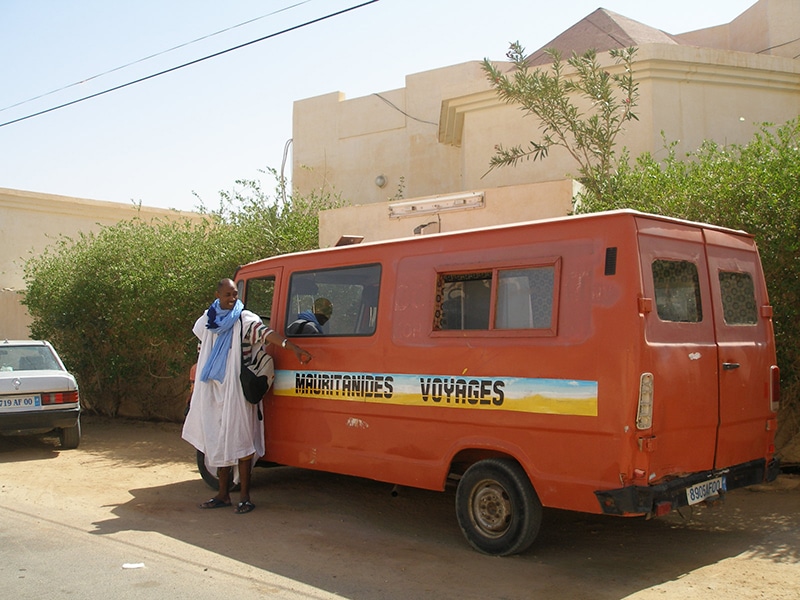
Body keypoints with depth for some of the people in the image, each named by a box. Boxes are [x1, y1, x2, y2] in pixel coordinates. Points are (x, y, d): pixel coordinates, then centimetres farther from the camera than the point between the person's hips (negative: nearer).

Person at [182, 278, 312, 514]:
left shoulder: (244, 319, -6)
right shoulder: (208, 320, 11)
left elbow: (266, 333, -23)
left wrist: (293, 347, -39)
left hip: (237, 390, -5)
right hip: (212, 391, 5)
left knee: (240, 441, -6)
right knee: (218, 441, 9)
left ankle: (245, 497, 1)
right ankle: (223, 495, 18)